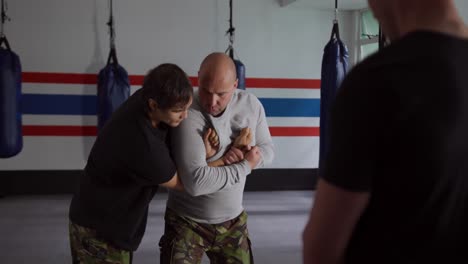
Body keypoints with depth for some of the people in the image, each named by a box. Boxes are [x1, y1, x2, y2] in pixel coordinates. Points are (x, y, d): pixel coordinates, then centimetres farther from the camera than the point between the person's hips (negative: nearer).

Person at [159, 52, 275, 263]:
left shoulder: (250, 104, -7)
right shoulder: (188, 116, -26)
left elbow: (267, 149, 5)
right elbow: (196, 182, -32)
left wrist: (250, 156, -19)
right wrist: (246, 165, -21)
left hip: (233, 222, 5)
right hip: (187, 223, -4)